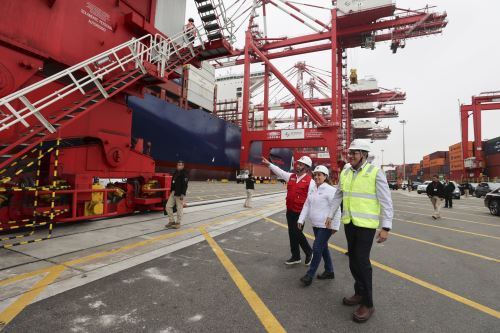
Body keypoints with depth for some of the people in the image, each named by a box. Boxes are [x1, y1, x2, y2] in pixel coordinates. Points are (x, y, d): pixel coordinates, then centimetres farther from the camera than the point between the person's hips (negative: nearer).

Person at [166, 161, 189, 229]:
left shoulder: (184, 174, -9)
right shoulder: (175, 173, 17)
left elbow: (184, 185, -16)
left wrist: (182, 194, -22)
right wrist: (171, 191, 18)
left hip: (179, 194, -8)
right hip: (173, 193, 8)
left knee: (179, 208, -1)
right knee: (168, 206, 6)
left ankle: (178, 223, 11)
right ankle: (171, 221, 18)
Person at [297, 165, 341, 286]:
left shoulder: (330, 190, -15)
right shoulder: (313, 190, 9)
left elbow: (336, 209, -16)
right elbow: (307, 206, 10)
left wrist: (335, 226, -16)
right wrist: (301, 220, 3)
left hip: (326, 226, -8)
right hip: (316, 225, 8)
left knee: (317, 249, -5)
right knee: (323, 248, 18)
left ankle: (310, 275, 7)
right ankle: (329, 271, 33)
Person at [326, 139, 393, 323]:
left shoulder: (375, 172, -12)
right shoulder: (345, 173, 5)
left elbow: (386, 201, -12)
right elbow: (338, 196, 15)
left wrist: (386, 227, -16)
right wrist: (330, 215, 17)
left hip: (366, 223, -6)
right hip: (349, 222, 6)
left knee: (362, 261, -4)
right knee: (353, 258, 15)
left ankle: (367, 303, 13)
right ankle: (359, 293, 34)